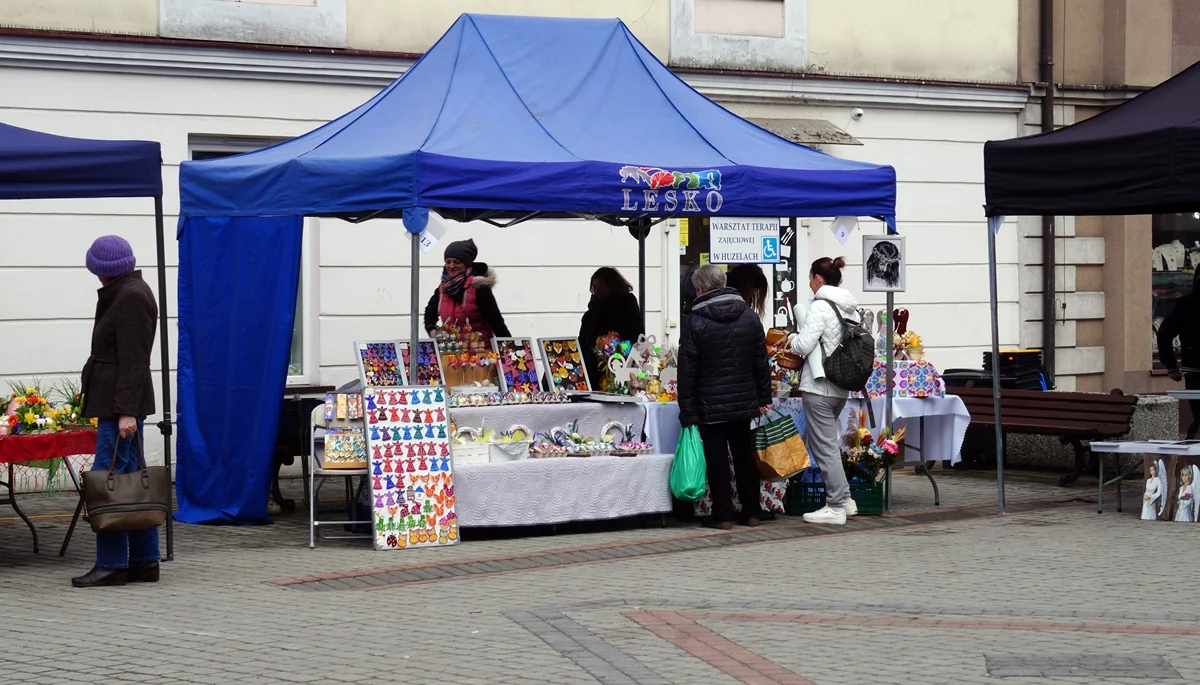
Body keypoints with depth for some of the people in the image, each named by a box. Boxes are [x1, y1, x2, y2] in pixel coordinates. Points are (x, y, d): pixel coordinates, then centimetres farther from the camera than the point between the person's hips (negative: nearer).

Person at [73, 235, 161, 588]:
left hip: (121, 403, -10)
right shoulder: (129, 293, 19)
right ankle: (144, 562, 12)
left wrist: (126, 411, -22)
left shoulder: (130, 298, -13)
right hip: (119, 402, 10)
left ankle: (111, 564, -7)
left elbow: (133, 361, -19)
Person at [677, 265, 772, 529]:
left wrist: (687, 410, -6)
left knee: (717, 460, 2)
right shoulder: (749, 316, 4)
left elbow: (687, 371, -10)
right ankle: (752, 512, 18)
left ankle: (723, 515, 4)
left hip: (711, 405, -5)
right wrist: (763, 397, 13)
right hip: (744, 403, 5)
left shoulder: (694, 321, -11)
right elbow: (761, 362, 7)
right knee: (745, 457, 14)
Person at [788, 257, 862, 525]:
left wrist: (792, 337, 5)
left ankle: (836, 507, 1)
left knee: (825, 446, -2)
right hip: (842, 386, 8)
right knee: (821, 441, 19)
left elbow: (803, 346, -18)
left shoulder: (821, 307, -15)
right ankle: (843, 498, 18)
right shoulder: (850, 308, 9)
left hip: (819, 385, -8)